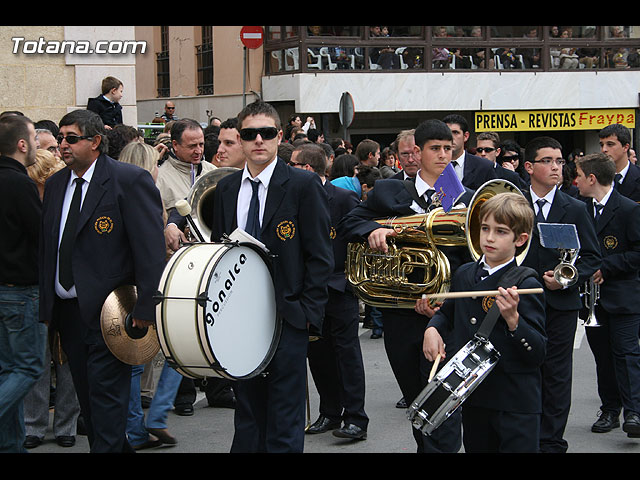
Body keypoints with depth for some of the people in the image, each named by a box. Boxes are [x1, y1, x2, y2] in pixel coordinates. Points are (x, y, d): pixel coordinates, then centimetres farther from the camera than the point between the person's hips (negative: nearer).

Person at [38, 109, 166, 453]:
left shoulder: (130, 180, -10)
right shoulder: (55, 184, 11)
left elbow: (150, 250, -13)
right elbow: (46, 247, 14)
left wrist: (145, 307, -17)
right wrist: (46, 303, 8)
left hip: (107, 309, -7)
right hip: (67, 308, 7)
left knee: (107, 396, -3)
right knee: (87, 396, 14)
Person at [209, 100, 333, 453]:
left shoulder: (304, 185, -4)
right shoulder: (225, 189, 11)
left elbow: (320, 255, -5)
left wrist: (309, 311, -11)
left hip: (286, 315, -4)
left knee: (284, 423, 0)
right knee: (247, 414, 12)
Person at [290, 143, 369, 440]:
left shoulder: (344, 198, -9)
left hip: (339, 288, -6)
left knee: (347, 352, -2)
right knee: (317, 354, 10)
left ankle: (355, 419, 0)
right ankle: (330, 413, 21)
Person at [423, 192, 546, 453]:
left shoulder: (527, 286, -13)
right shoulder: (464, 275, 7)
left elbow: (537, 353, -17)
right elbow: (448, 312, 27)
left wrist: (512, 319, -31)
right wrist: (433, 328, 7)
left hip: (515, 405, -6)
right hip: (472, 398, 6)